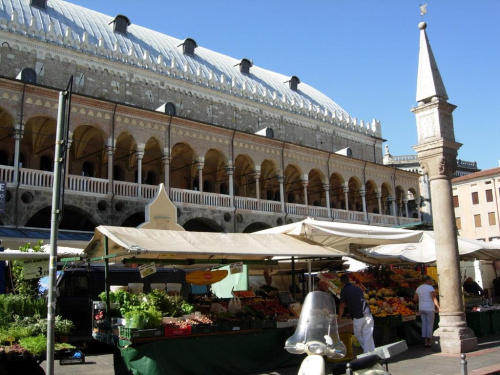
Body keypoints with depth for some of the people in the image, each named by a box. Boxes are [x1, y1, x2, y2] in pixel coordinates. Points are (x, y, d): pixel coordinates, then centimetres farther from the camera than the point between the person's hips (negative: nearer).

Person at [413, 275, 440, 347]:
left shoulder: (418, 288, 10)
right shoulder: (430, 288, -10)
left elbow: (415, 299, 10)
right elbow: (434, 298, -18)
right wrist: (439, 307, -14)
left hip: (421, 309, 6)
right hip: (429, 309, -6)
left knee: (424, 325, 9)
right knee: (430, 325, 2)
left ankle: (425, 341, 9)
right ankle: (430, 342, 4)